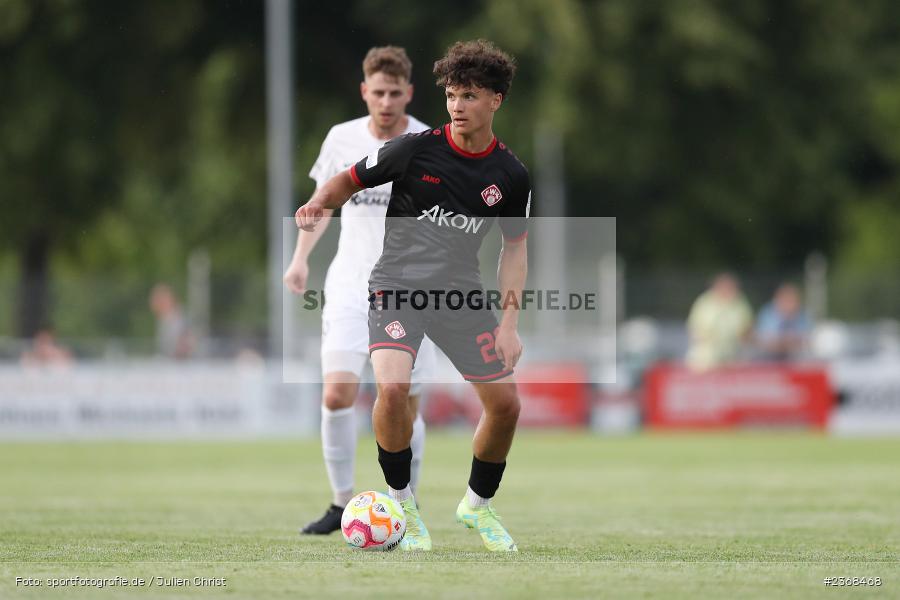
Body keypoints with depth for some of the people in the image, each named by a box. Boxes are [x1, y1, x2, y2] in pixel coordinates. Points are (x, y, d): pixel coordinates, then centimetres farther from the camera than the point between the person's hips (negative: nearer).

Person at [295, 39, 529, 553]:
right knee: (393, 386, -27)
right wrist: (318, 204, -21)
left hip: (461, 291, 4)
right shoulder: (415, 150, -10)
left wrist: (509, 322, 0)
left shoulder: (511, 176, -1)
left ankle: (478, 505, 26)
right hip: (398, 285, -3)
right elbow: (348, 182, 2)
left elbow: (515, 248, 9)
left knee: (506, 403, 0)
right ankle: (401, 501, -5)